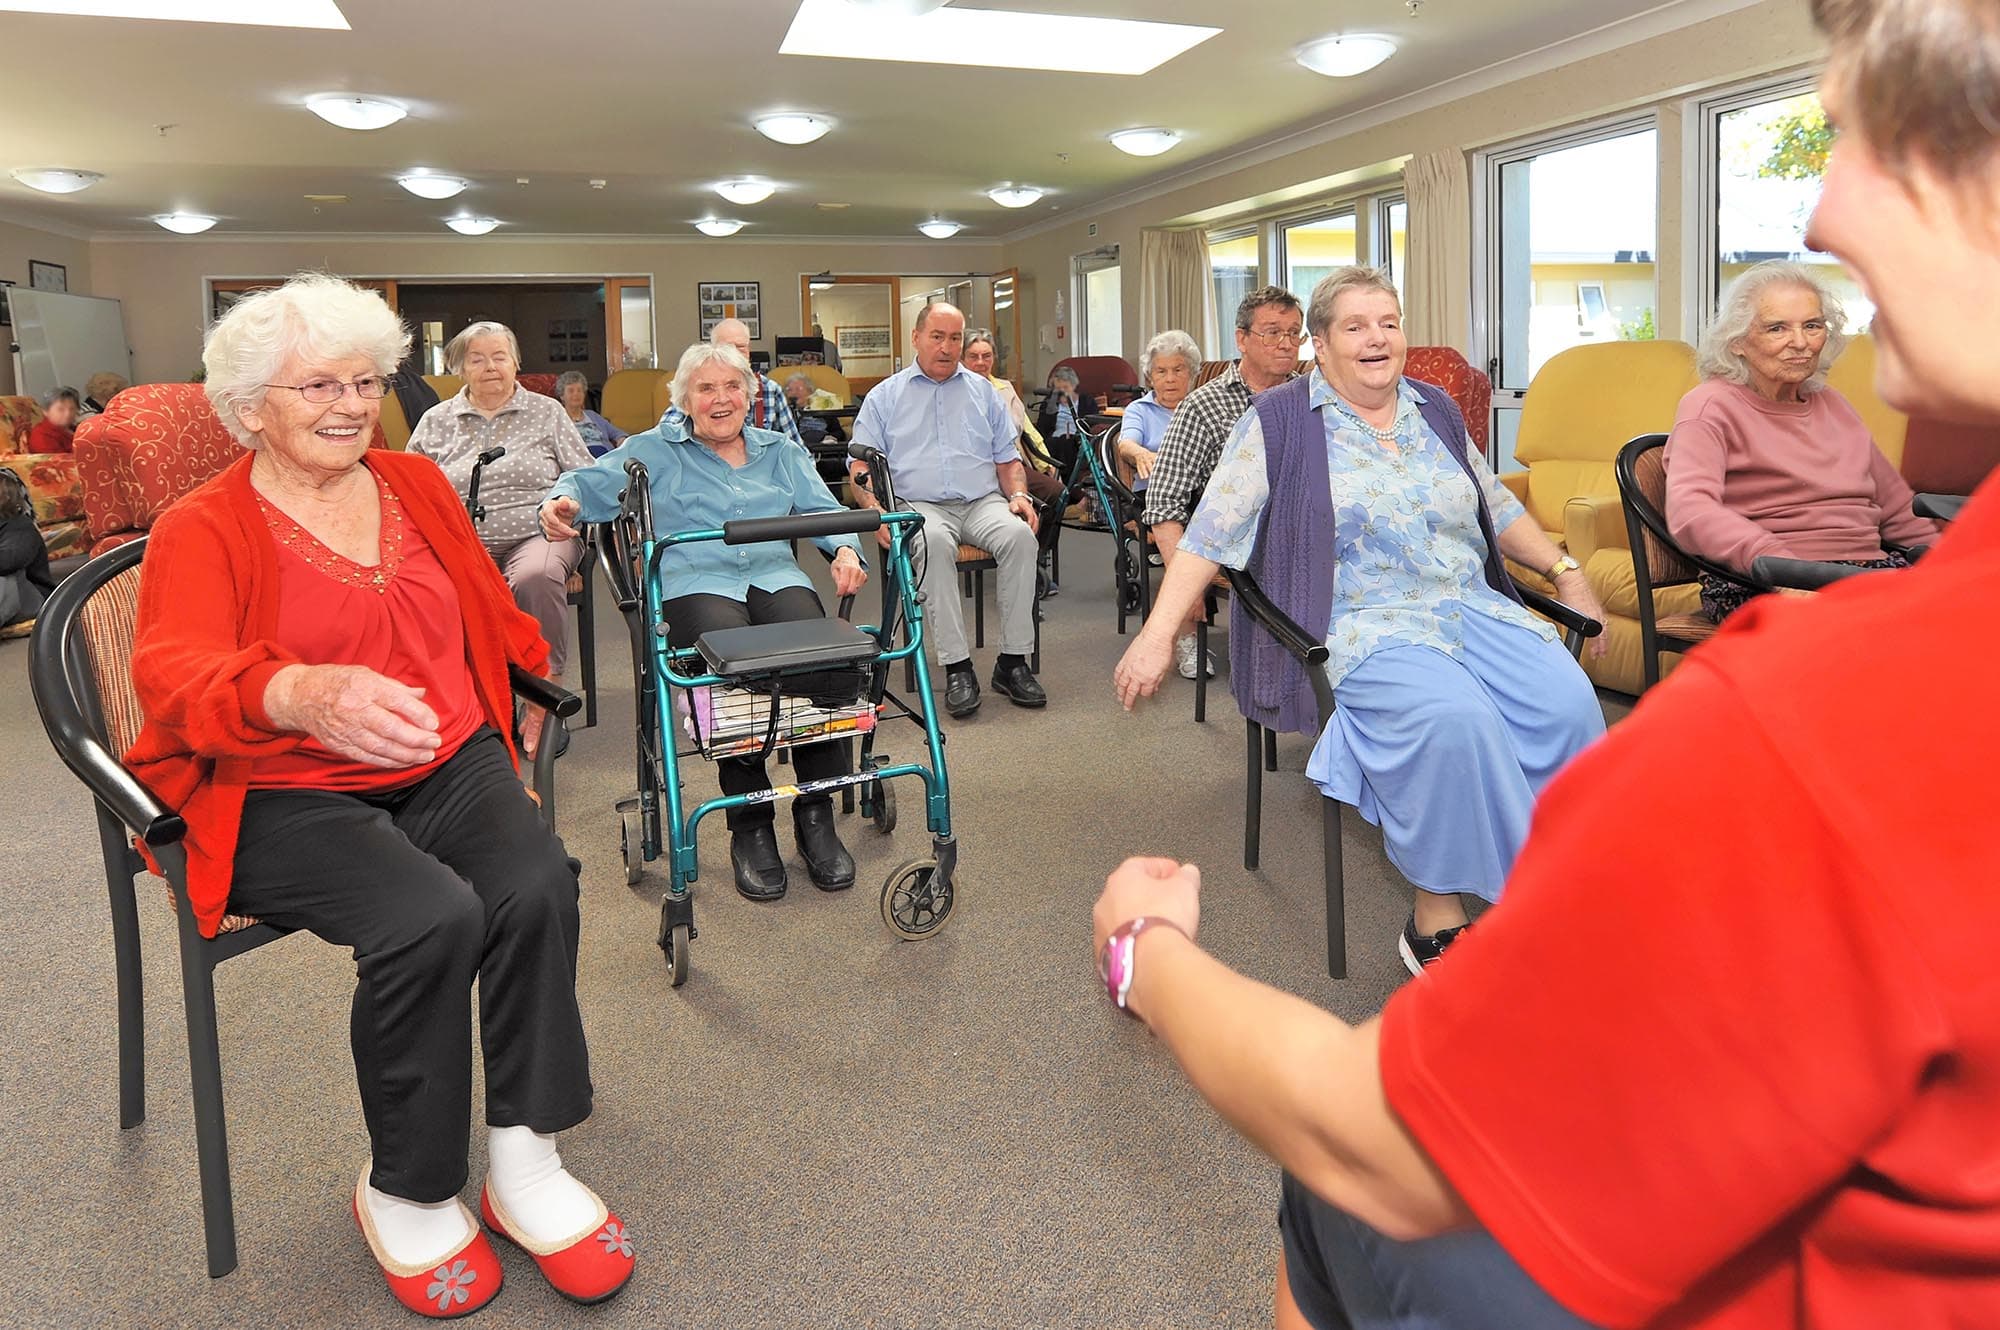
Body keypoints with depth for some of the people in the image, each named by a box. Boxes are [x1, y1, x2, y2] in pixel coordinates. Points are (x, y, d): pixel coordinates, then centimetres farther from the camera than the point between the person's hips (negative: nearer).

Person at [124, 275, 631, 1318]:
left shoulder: (418, 485, 15)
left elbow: (491, 611, 30)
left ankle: (524, 1165, -11)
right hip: (288, 796, -4)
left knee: (537, 887, -27)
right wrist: (306, 695, -41)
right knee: (431, 918, -32)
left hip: (450, 764, 4)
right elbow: (173, 673, -21)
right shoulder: (200, 530, -2)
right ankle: (405, 1193, -8)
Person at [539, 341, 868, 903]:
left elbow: (823, 509, 18)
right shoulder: (655, 451, 20)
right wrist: (560, 499, -11)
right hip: (695, 583, -2)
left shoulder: (781, 451, 27)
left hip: (775, 577, 3)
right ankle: (749, 825, -23)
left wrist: (845, 548, -3)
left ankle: (816, 815, -19)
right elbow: (592, 483, 12)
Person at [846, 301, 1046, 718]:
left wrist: (1018, 495, -1)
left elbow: (1007, 459, 21)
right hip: (920, 504, -2)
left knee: (1020, 534, -31)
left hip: (982, 501, 3)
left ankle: (1013, 661, -27)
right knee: (934, 542, -38)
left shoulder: (982, 391, 22)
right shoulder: (885, 396, 15)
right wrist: (878, 512, -12)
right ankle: (956, 667, -35)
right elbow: (861, 467, 7)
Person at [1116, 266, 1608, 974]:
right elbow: (1211, 532, -5)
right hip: (1363, 624, -5)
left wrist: (1567, 570, 20)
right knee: (1453, 717, -34)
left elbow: (1497, 507, 28)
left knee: (1568, 700, -22)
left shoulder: (1436, 410, 18)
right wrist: (1158, 633, -12)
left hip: (1470, 605, 6)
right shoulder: (1279, 424, 1)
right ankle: (1436, 919, -19)